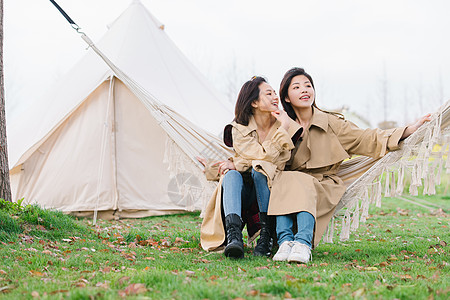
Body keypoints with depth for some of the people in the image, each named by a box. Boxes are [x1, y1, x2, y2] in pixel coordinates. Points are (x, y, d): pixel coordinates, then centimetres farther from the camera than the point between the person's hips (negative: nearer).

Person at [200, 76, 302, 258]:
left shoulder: (285, 124, -4)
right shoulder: (239, 129, -7)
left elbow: (279, 164, -12)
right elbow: (266, 156, -20)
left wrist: (237, 164, -16)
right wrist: (283, 129, -20)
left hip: (269, 190, 0)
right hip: (244, 191, 0)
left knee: (259, 170, -32)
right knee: (232, 175, -32)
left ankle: (266, 235, -34)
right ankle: (233, 236, -52)